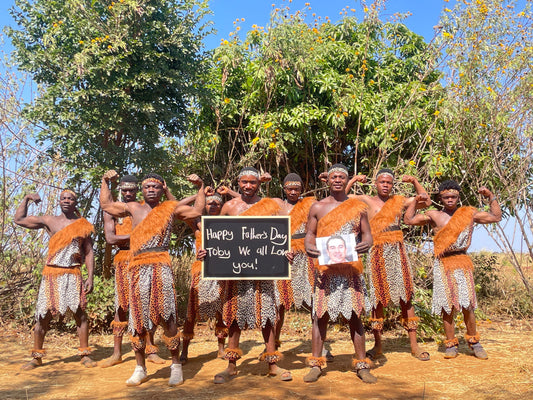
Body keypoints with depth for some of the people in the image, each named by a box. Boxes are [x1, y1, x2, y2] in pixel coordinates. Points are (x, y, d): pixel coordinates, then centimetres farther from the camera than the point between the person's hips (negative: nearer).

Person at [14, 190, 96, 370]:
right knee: (43, 315, 2)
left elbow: (89, 252, 7)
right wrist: (26, 199, 6)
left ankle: (85, 354, 4)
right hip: (51, 273, 1)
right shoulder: (49, 221, 8)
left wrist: (90, 277, -1)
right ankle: (37, 356, 14)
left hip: (73, 275, -1)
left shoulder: (83, 225, 7)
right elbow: (19, 219, 15)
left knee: (80, 313, -5)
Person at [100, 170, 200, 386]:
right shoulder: (133, 208, 17)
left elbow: (199, 210, 19)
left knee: (167, 316, -8)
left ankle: (176, 366, 2)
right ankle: (140, 369, 17)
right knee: (137, 319, 6)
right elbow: (106, 204, 30)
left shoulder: (170, 208, 11)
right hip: (137, 267, 3)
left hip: (161, 265, -3)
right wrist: (105, 181, 28)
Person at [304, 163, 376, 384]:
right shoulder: (317, 207, 8)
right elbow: (310, 234, 8)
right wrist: (309, 246, -14)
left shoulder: (358, 207, 9)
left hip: (351, 268, 0)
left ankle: (361, 365, 12)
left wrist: (366, 243, -15)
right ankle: (316, 364, 10)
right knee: (321, 314, 1)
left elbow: (367, 234, 9)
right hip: (325, 269, 0)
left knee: (354, 315, 3)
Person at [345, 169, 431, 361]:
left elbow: (426, 202, 20)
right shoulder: (366, 201, 8)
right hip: (377, 254, -2)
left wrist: (414, 181, 12)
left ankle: (414, 345, 7)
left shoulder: (399, 201, 14)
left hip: (398, 252, 2)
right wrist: (353, 180, 0)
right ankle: (378, 345, 12)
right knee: (377, 298, 2)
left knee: (405, 297, 1)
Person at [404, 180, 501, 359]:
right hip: (443, 264, 0)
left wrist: (491, 196, 9)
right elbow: (409, 220, 6)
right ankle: (451, 344, 13)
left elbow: (496, 217, 16)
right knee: (447, 306, 2)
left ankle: (473, 341, 13)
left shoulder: (469, 213, 11)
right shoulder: (434, 216, 8)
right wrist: (415, 201, 0)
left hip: (462, 262, 0)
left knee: (467, 305, -5)